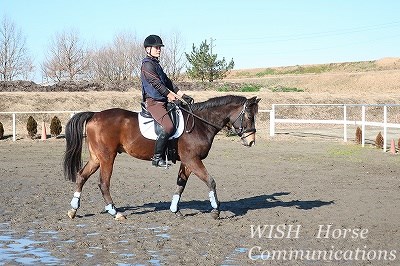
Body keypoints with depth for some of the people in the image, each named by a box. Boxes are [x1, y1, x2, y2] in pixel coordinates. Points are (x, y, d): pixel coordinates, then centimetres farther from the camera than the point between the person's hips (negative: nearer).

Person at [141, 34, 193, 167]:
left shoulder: (156, 64, 22)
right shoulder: (148, 64, -8)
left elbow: (168, 83, 23)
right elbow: (157, 84, -16)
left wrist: (183, 96, 17)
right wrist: (171, 96, -17)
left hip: (163, 101, 11)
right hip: (154, 102, -11)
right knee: (168, 127, -25)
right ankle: (157, 157, -19)